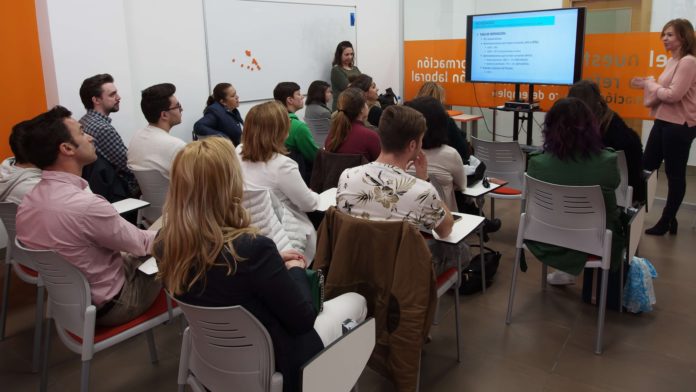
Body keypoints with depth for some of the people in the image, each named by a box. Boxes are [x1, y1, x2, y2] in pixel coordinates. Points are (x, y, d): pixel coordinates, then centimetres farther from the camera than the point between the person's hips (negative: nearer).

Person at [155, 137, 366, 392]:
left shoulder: (164, 244, -15)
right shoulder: (252, 248, -36)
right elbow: (302, 319, -22)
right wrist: (296, 271, -4)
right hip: (268, 362, -6)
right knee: (356, 302, 18)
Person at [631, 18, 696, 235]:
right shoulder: (672, 61, 15)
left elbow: (674, 95, -22)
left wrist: (650, 84, -10)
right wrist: (647, 84, -1)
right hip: (663, 122, 9)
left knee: (674, 174, 2)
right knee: (646, 167, 11)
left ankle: (667, 221, 12)